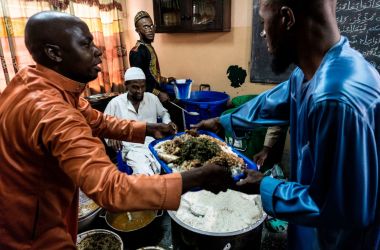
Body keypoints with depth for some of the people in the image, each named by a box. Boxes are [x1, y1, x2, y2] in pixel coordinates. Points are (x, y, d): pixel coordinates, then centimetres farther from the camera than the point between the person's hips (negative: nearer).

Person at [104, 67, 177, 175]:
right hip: (133, 149, -3)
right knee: (145, 176, -32)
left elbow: (163, 113, 27)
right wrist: (110, 137, -12)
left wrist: (168, 122, 6)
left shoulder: (152, 98, 8)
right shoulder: (115, 103, 0)